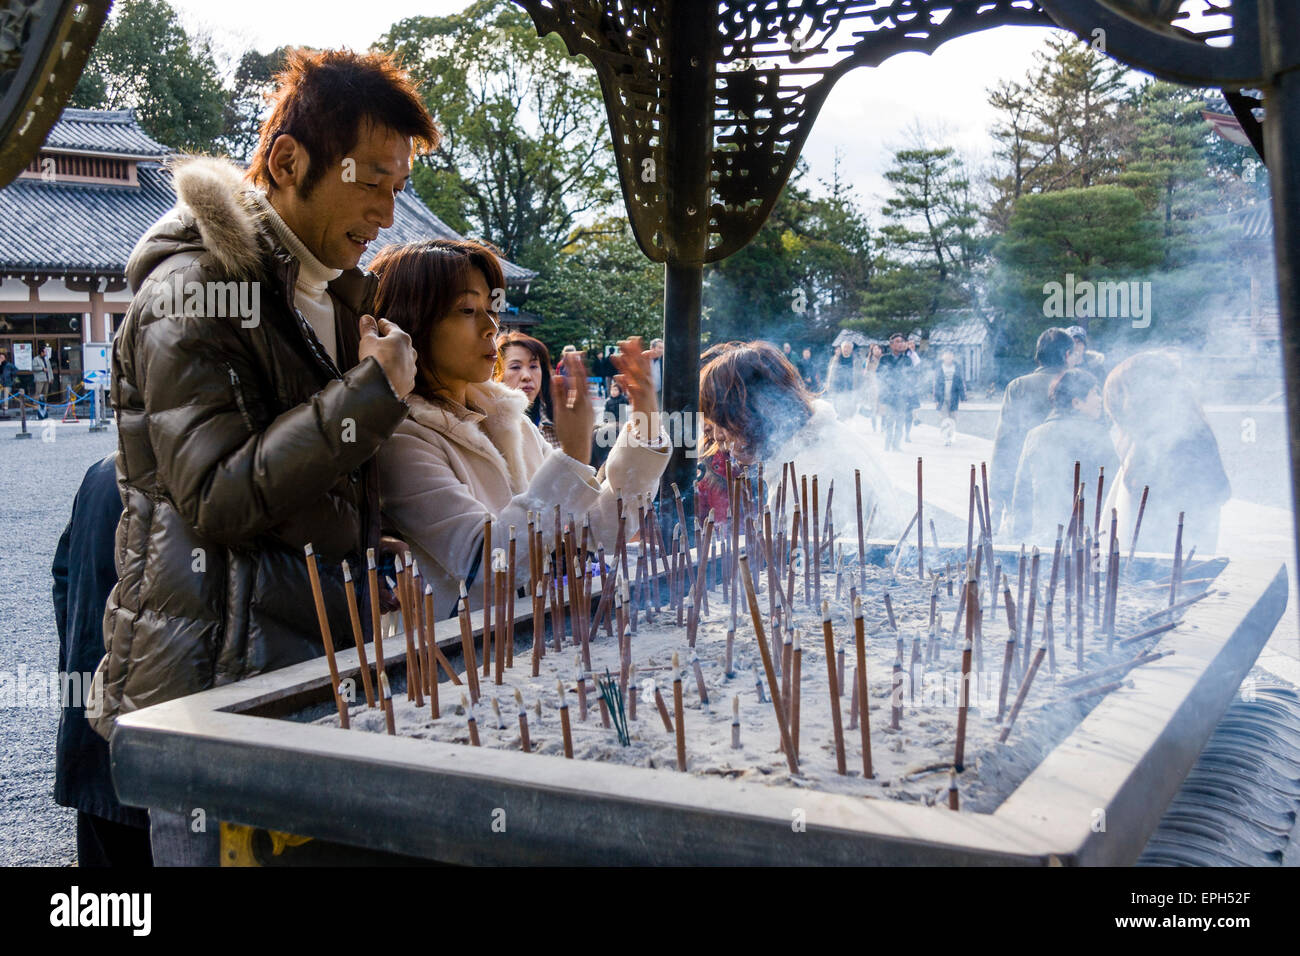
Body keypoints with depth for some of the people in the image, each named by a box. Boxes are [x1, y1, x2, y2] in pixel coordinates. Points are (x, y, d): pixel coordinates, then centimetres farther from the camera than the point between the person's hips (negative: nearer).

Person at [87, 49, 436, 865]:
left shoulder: (341, 293, 16)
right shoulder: (192, 287, -10)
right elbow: (215, 498, -18)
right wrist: (371, 393, -18)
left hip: (320, 670, 8)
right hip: (211, 683, -8)